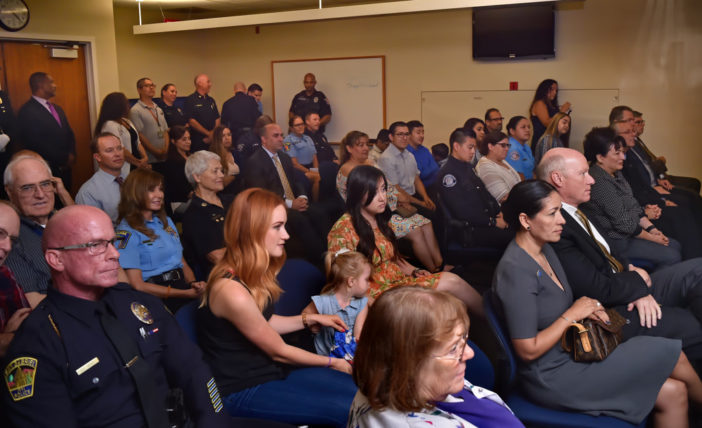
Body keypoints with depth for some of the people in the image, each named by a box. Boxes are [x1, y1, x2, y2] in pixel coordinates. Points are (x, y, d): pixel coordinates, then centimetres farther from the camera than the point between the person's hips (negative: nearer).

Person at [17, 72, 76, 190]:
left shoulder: (57, 109, 17)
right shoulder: (27, 111, -9)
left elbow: (69, 134, 18)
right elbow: (36, 144, -15)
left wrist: (71, 155, -1)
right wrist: (63, 159, -11)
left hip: (65, 167, 7)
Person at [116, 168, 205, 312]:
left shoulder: (166, 222, 21)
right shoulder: (127, 232, -4)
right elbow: (138, 285, -10)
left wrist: (193, 283, 0)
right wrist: (186, 294, -13)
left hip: (183, 285, 8)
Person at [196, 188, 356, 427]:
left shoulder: (250, 272, 0)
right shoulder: (233, 291, -29)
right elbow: (279, 351, -17)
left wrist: (310, 319, 9)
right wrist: (331, 363, -3)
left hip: (265, 367, 9)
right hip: (242, 390, -9)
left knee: (358, 391, 2)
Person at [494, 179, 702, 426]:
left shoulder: (544, 250, 4)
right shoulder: (515, 270, -25)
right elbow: (528, 350, -24)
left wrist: (587, 308, -3)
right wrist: (573, 314, -15)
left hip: (570, 354, 9)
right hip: (551, 379, -9)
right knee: (671, 353, -5)